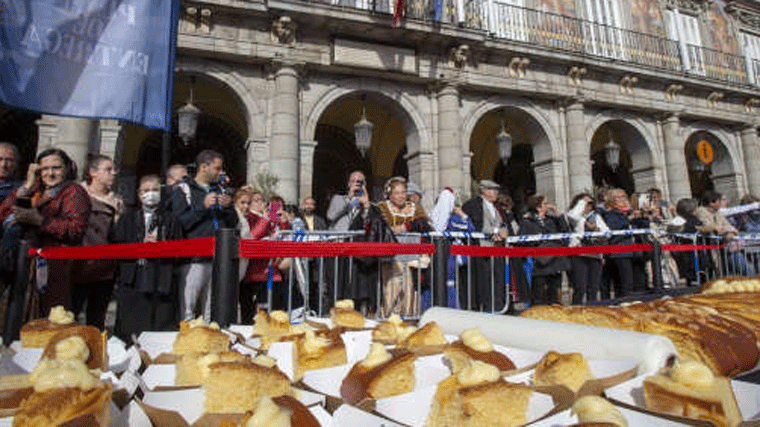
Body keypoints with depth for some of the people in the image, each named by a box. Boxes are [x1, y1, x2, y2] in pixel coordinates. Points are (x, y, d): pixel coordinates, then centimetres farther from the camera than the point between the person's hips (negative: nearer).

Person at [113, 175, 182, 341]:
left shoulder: (170, 220, 13)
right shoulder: (127, 219, 16)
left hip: (162, 284, -1)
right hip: (133, 284, 1)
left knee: (163, 334, -2)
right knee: (130, 332, -1)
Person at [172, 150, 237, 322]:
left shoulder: (219, 190, 18)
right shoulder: (183, 191, 2)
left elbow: (233, 223, 17)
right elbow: (179, 223, -11)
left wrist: (228, 207, -1)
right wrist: (203, 206, -14)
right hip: (194, 259, -5)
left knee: (212, 312, 11)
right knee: (186, 310, -7)